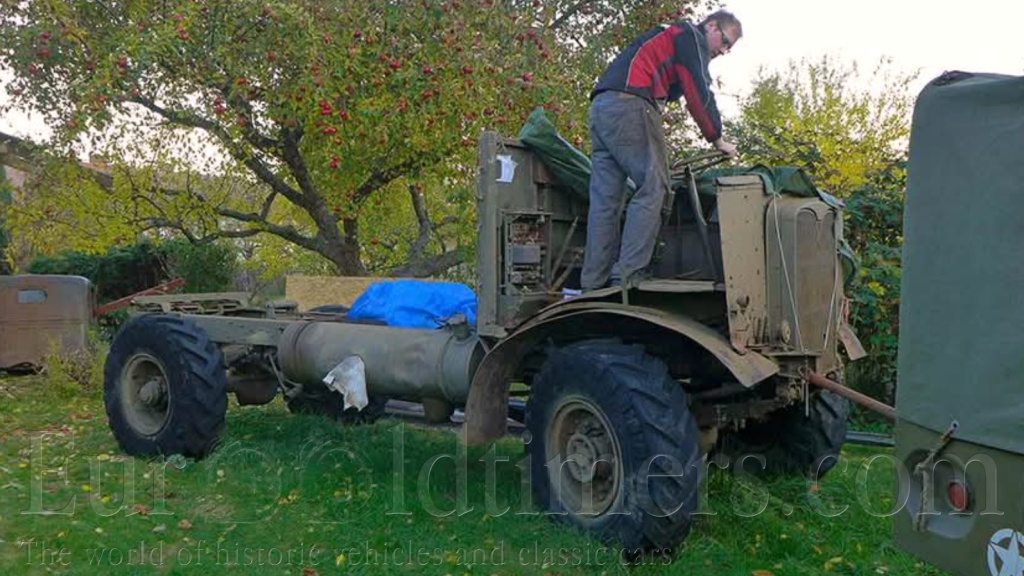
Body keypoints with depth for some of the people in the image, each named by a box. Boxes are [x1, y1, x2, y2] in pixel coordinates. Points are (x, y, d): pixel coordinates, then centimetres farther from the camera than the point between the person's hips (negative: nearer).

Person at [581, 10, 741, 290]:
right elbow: (699, 94, -4)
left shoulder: (670, 37, 35)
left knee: (604, 200, 3)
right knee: (652, 188, -10)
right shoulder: (691, 36, 7)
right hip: (629, 104, -9)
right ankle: (626, 276, -18)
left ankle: (594, 284, -1)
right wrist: (718, 139, 5)